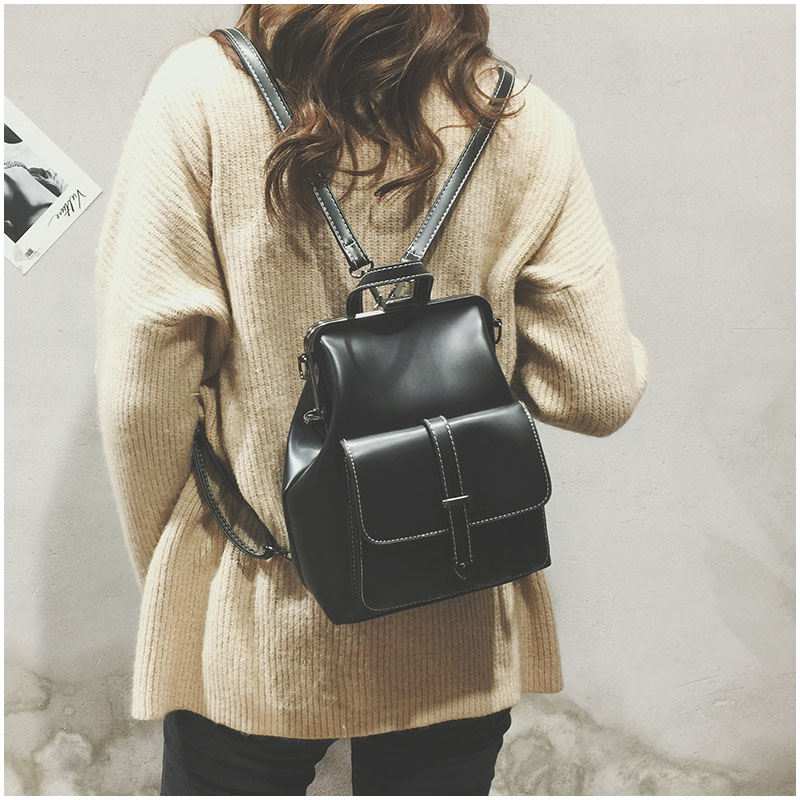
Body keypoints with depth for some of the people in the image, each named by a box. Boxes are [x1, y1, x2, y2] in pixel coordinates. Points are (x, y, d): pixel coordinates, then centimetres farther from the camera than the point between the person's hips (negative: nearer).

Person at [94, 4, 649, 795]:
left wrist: (165, 573, 4)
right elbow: (597, 393, -7)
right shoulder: (527, 125, -8)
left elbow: (143, 386, -12)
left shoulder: (201, 92, -11)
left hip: (251, 631, 0)